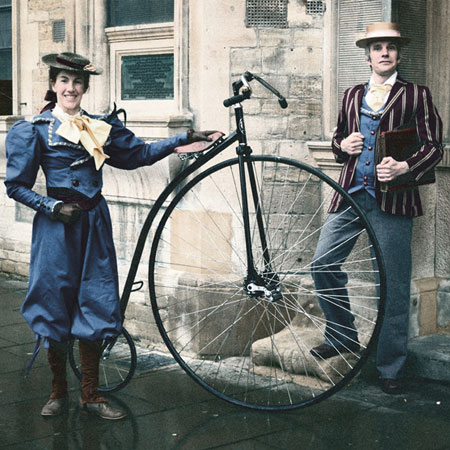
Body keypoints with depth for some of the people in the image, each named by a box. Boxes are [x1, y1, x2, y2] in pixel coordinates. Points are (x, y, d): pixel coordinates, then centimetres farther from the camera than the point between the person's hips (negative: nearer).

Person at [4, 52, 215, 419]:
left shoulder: (102, 126, 10)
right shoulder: (34, 129, 0)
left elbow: (140, 153, 14)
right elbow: (17, 185, 0)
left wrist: (185, 138, 8)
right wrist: (55, 207, -11)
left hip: (94, 224, 3)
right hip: (56, 224, -3)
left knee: (94, 305, 4)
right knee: (55, 304, 3)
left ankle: (91, 395, 15)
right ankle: (58, 391, 20)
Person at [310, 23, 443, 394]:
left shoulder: (416, 95, 5)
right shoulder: (353, 95, 17)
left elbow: (434, 147, 1)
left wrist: (404, 167, -16)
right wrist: (343, 145, 3)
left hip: (392, 198, -4)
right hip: (350, 194, 4)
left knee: (393, 284, -1)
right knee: (322, 265, -1)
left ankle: (391, 367, 10)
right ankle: (342, 337, 21)